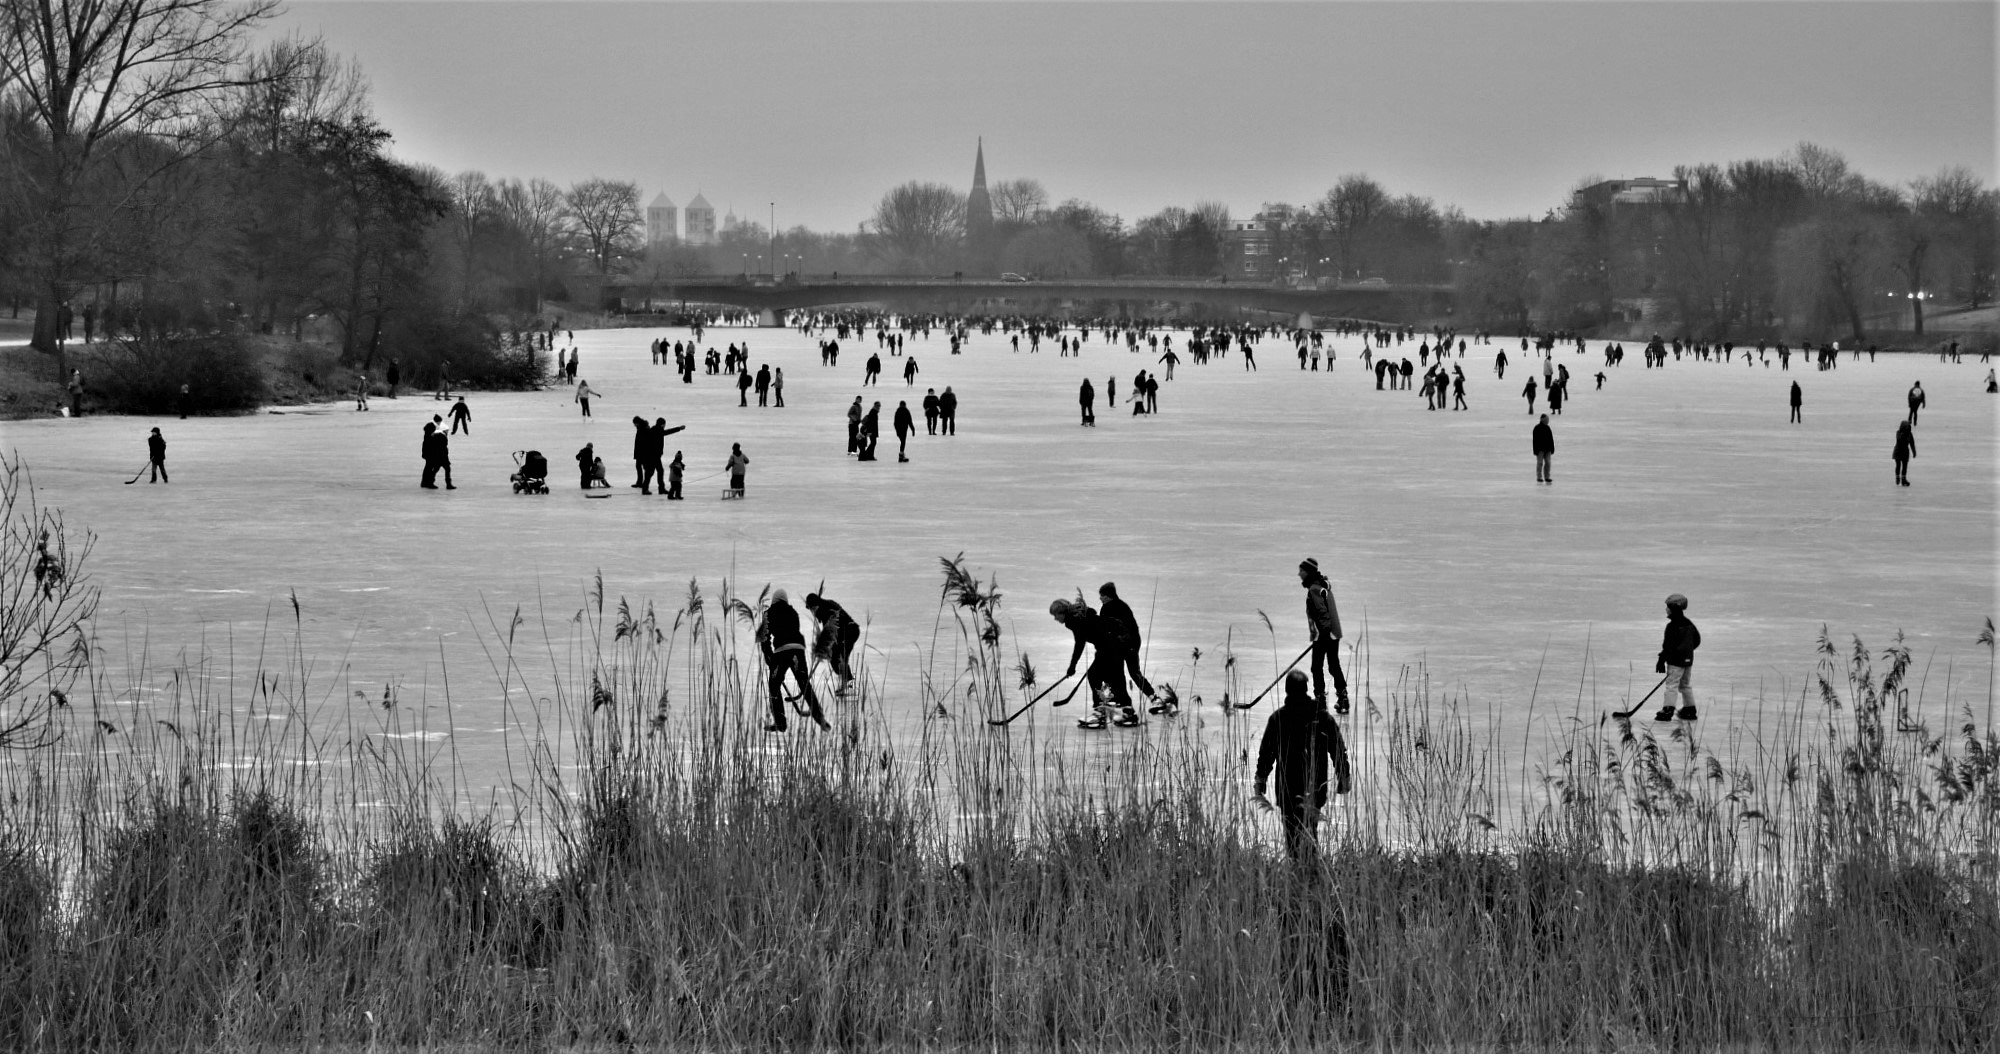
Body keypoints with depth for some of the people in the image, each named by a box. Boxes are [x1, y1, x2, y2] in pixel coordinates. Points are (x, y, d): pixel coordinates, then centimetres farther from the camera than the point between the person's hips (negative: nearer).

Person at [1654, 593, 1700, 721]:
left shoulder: (1672, 626, -17)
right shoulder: (1689, 624, 9)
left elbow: (1668, 645, -19)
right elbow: (1697, 640, 18)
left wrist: (1662, 660, -15)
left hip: (1676, 660, -8)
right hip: (1688, 660, 8)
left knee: (1671, 685, -7)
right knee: (1685, 685, 18)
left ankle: (1667, 711, -12)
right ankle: (1690, 710, 22)